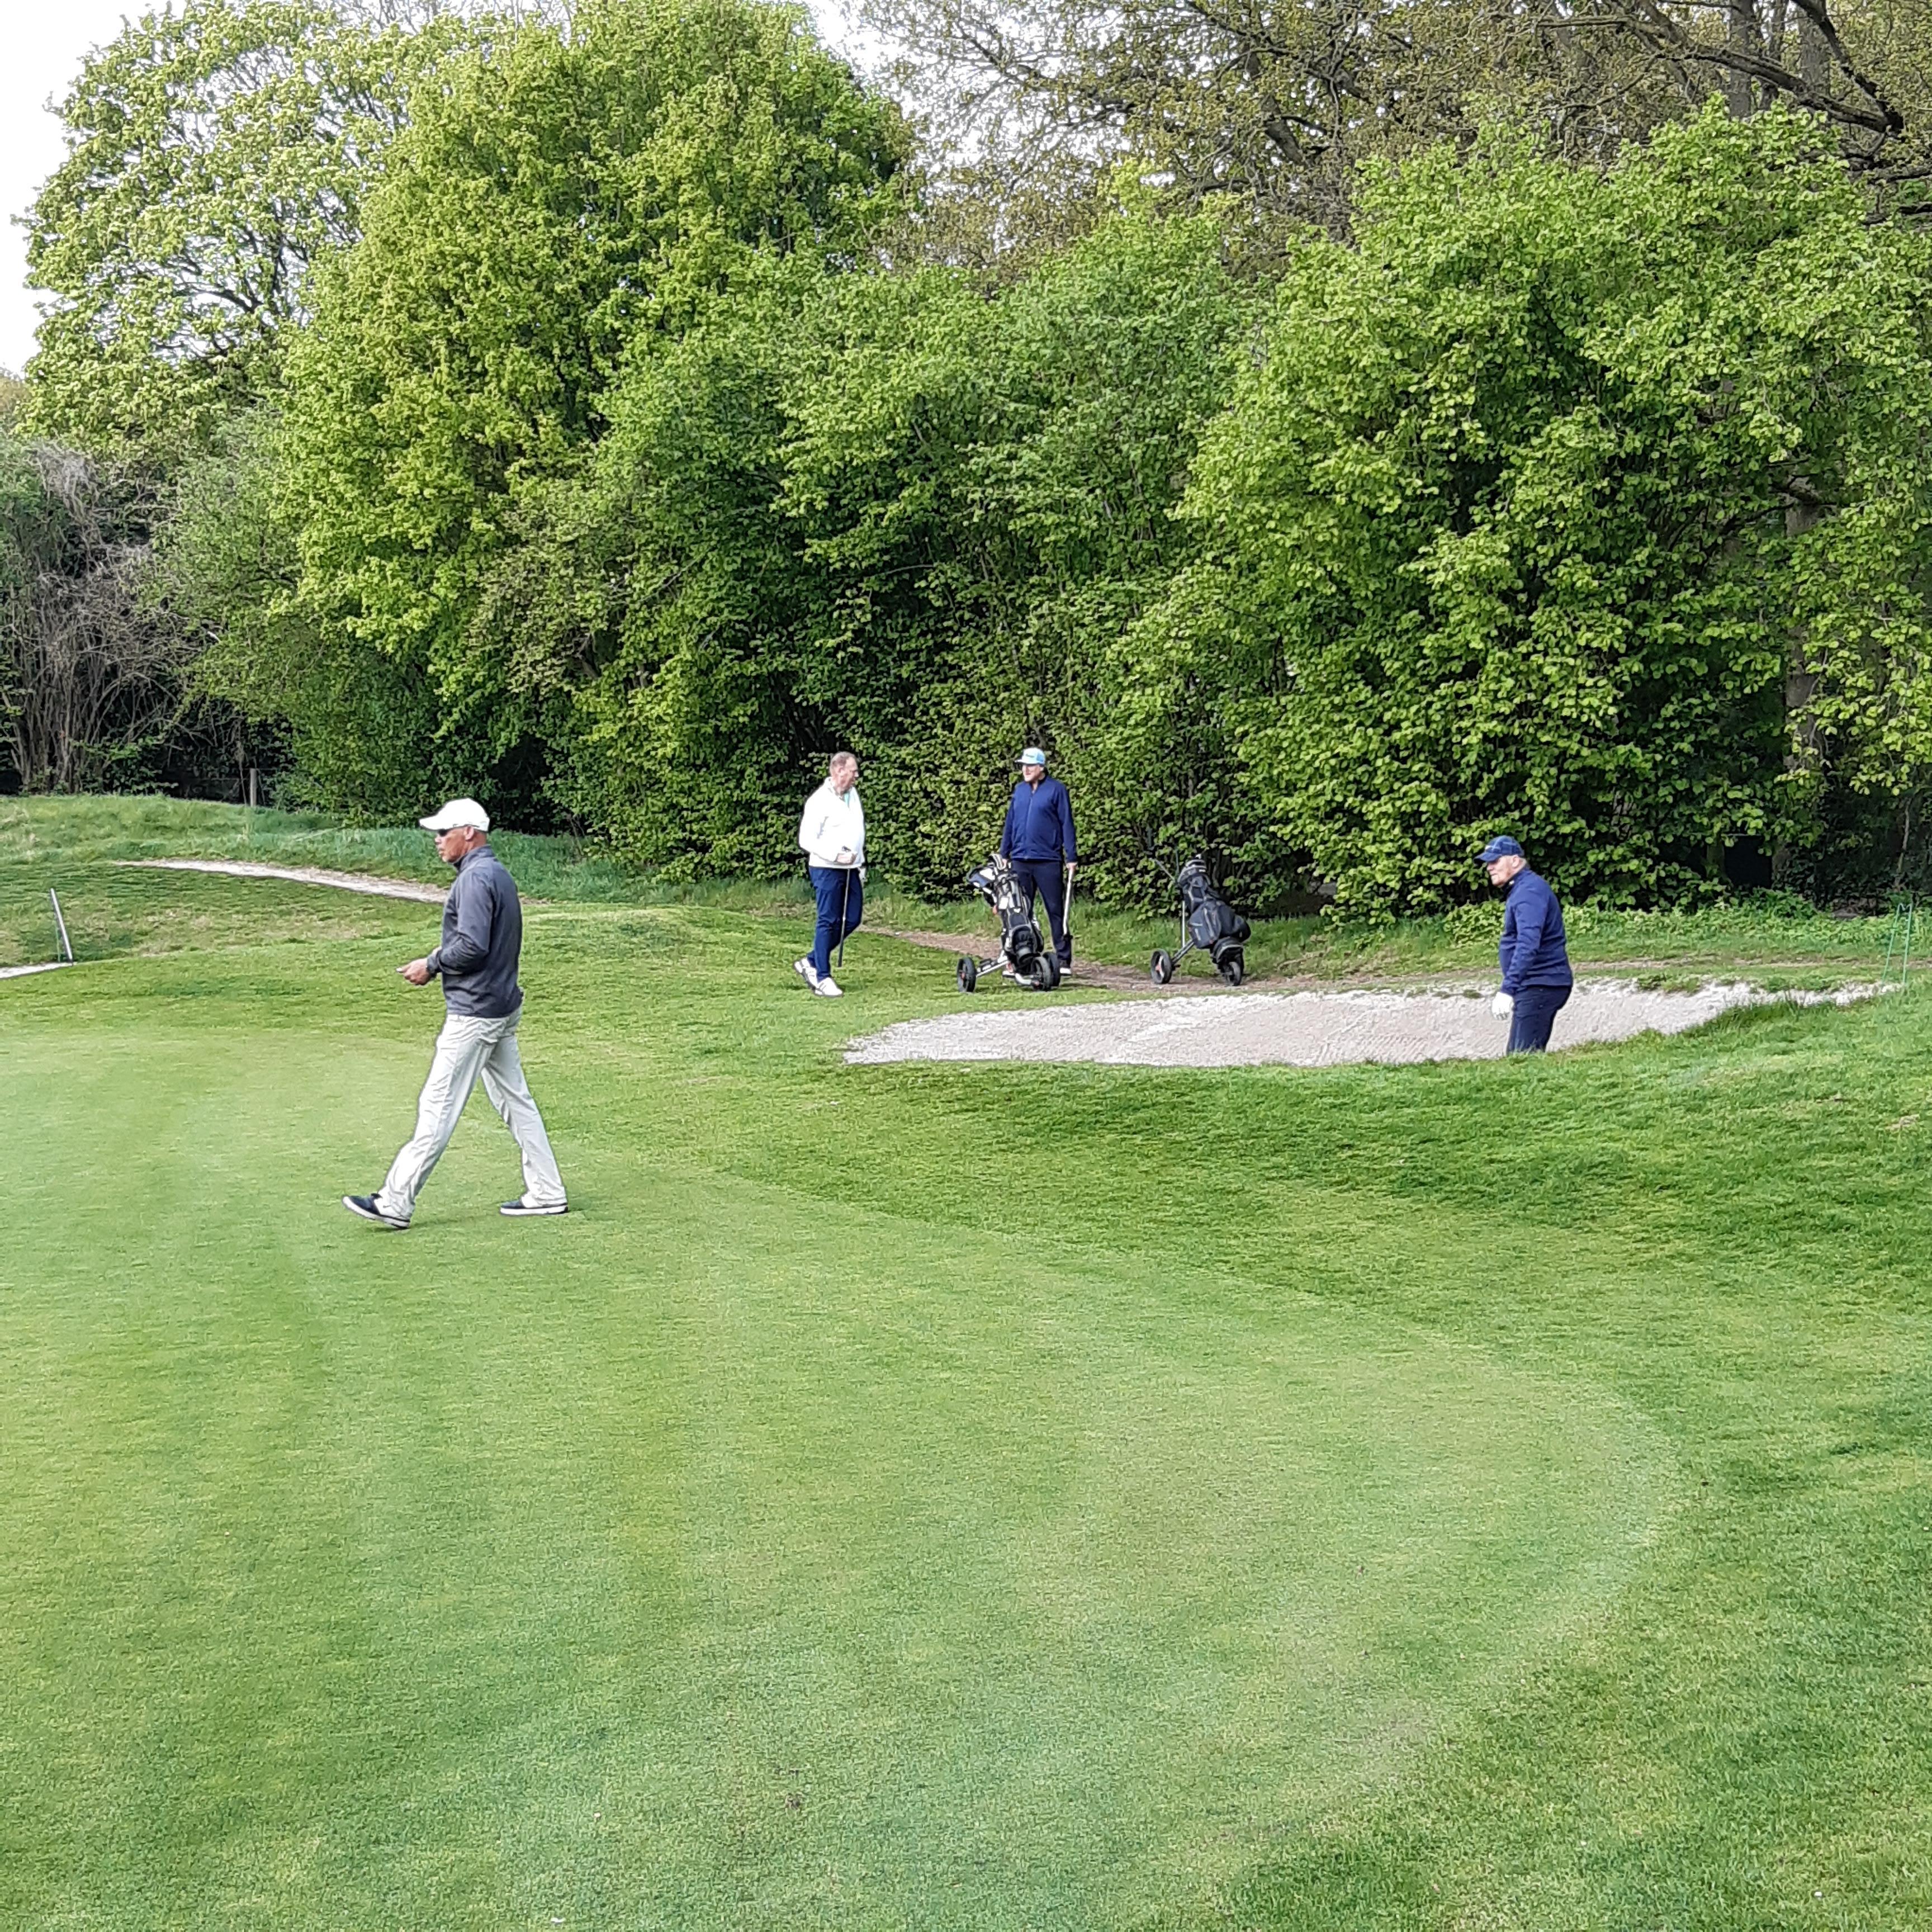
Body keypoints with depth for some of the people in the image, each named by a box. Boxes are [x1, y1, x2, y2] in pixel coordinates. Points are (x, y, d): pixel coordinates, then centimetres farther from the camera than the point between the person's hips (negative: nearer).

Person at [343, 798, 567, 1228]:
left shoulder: (476, 878, -17)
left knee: (437, 1107, -7)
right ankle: (546, 1192, 16)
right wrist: (436, 965, 10)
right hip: (502, 1007, 11)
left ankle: (396, 1202, -3)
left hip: (474, 1014, -10)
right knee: (515, 1100, 13)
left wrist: (431, 964, -11)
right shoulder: (498, 874, 15)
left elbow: (471, 946, -25)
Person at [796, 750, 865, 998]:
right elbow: (807, 840, -15)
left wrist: (861, 864, 20)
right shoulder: (820, 801, -13)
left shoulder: (853, 795, 12)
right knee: (828, 922, -4)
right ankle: (822, 978, 3)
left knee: (852, 920, 7)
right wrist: (836, 856, -23)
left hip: (850, 869, 8)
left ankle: (811, 962, 19)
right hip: (827, 869, -8)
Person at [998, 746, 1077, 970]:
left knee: (1056, 910, -1)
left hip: (1048, 861, -5)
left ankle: (1064, 958, 2)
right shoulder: (1019, 790, 12)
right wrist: (1003, 854, 16)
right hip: (1020, 860, 5)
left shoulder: (1056, 790, -3)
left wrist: (1071, 858, -6)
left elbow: (1066, 824, -3)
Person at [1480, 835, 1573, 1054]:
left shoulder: (1528, 892, -16)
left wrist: (1507, 990, -34)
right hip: (1536, 986, 11)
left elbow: (1528, 945, -28)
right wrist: (1512, 989, 26)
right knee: (1520, 1055, 11)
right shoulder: (1519, 890, 18)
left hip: (1540, 986, -11)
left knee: (1522, 1056, -16)